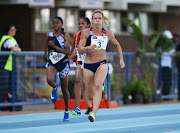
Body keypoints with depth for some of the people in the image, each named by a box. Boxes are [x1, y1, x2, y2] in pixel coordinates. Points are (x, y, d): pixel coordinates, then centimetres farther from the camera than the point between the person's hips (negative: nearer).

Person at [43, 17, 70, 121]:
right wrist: (45, 54, 15)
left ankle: (66, 111, 23)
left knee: (65, 89, 7)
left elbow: (68, 52, -16)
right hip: (52, 62, 2)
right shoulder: (49, 35, 4)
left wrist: (54, 46, -22)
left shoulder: (66, 36, -7)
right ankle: (54, 88, 6)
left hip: (63, 64, -2)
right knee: (49, 80, -31)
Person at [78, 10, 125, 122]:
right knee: (91, 95, 8)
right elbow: (80, 50, -9)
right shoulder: (86, 33, -4)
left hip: (102, 64, -1)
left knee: (98, 86, -28)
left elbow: (117, 45, 21)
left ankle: (94, 113, -35)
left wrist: (121, 59, 14)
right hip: (88, 65, 1)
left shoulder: (108, 34, 2)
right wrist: (88, 48, -29)